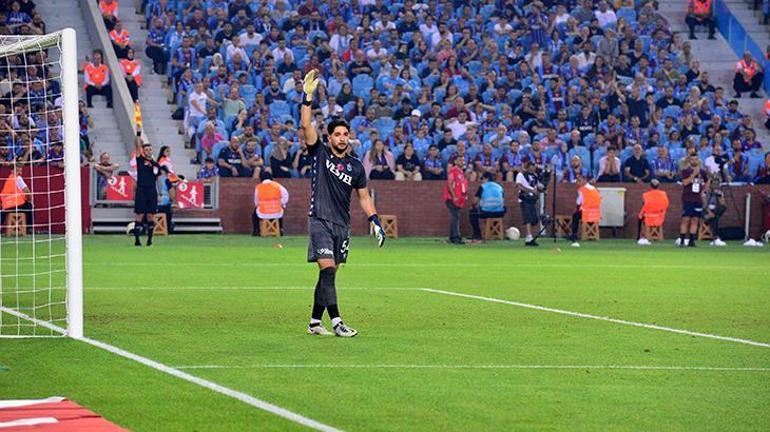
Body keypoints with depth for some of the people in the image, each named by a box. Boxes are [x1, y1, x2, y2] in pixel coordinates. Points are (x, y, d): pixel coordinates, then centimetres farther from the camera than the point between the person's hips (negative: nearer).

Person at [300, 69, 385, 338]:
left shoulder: (356, 166, 10)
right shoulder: (320, 153, 0)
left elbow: (363, 197, 16)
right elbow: (306, 124, -11)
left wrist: (375, 222, 5)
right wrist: (308, 96, -19)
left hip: (342, 225, 5)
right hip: (320, 221, -5)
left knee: (328, 274, 6)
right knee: (327, 270, -16)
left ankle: (315, 322, 14)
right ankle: (336, 322, -24)